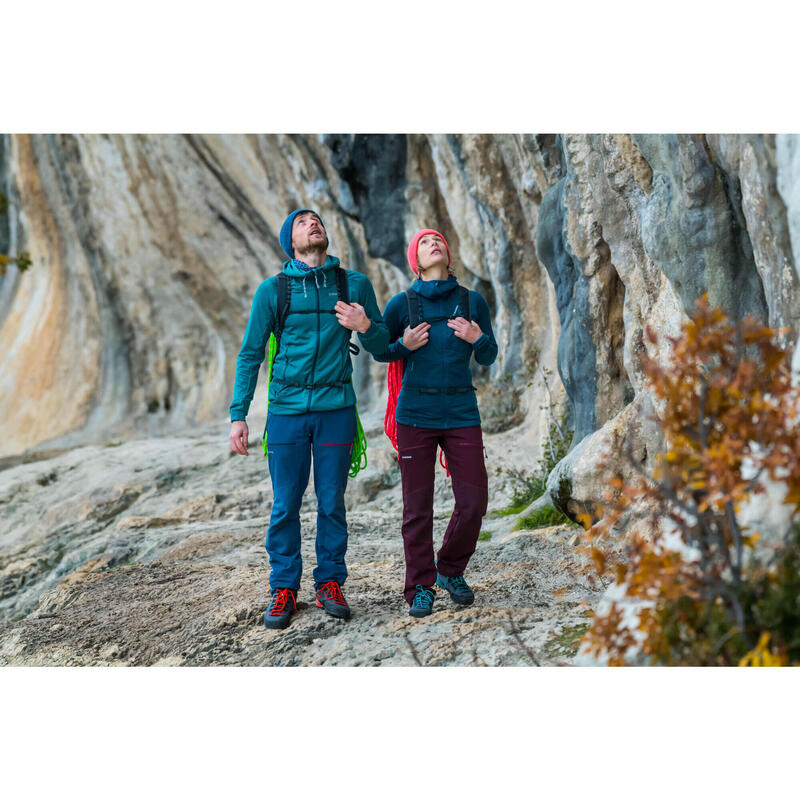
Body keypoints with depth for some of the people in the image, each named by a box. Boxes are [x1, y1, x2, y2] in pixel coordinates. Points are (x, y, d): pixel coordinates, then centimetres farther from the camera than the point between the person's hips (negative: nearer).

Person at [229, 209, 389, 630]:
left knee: (332, 502, 5)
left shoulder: (355, 284, 6)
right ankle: (284, 590, 13)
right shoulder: (272, 290, 3)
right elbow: (250, 354, 5)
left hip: (336, 409, 1)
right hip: (287, 409, -1)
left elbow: (382, 346, 13)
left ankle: (330, 584, 18)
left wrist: (366, 326, -11)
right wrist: (238, 415, -1)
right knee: (285, 505, 2)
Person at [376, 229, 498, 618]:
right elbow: (379, 351, 11)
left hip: (462, 414, 2)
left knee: (473, 501, 1)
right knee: (417, 508, 0)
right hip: (415, 415, -2)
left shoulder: (472, 302, 7)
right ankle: (420, 588, 13)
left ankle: (451, 570, 25)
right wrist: (405, 345, -8)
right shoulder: (402, 304, 1)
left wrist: (478, 339, -7)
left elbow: (488, 358, 14)